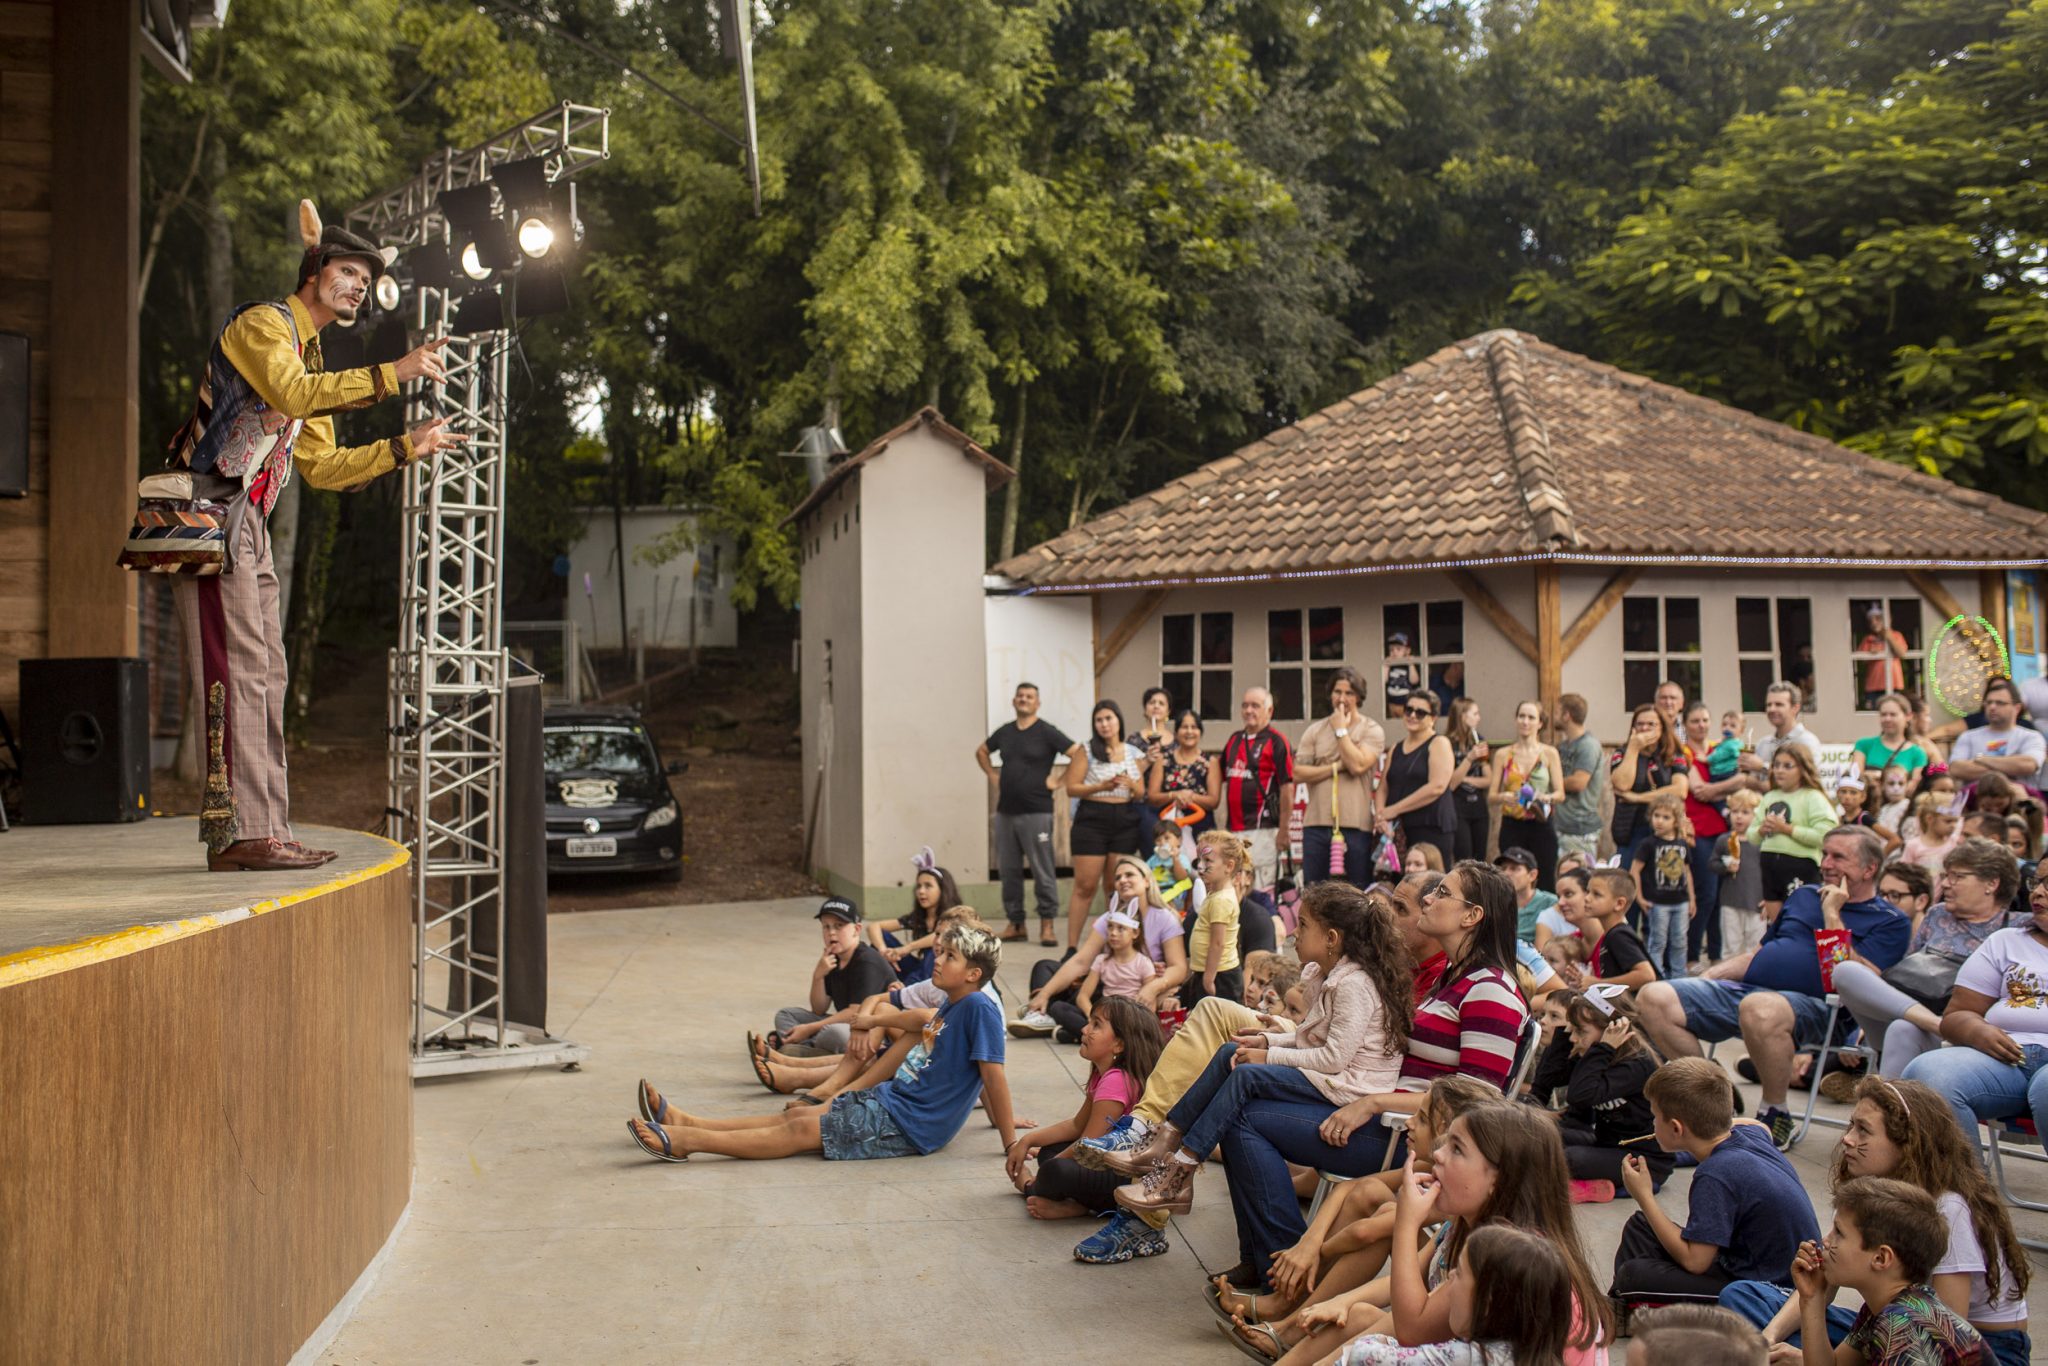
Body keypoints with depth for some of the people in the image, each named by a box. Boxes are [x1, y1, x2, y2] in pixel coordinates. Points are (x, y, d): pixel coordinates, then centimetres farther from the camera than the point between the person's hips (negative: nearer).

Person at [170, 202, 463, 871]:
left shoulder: (310, 357, 25)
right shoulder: (263, 323, -3)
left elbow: (321, 465, 24)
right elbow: (291, 394, -24)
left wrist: (405, 448, 18)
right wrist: (391, 374, -27)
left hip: (249, 524, 10)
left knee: (264, 674, 6)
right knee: (237, 668, -15)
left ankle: (262, 829, 7)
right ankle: (241, 831, -17)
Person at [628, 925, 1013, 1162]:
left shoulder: (979, 1008, -19)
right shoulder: (950, 1007, 11)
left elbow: (993, 1074, -22)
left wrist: (1011, 1142, -23)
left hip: (910, 1124, -9)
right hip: (901, 1099, 9)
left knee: (800, 1131, -10)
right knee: (797, 1116, 6)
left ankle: (683, 1141, -11)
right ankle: (684, 1122, 7)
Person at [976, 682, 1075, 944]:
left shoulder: (1046, 732, -5)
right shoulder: (1005, 732, 11)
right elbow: (982, 751, 29)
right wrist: (992, 776, 16)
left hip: (1036, 812, -6)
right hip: (1005, 811, 6)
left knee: (1042, 871, -4)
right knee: (1009, 870, 9)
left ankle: (1047, 925, 2)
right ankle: (1015, 923, 17)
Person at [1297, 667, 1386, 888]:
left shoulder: (1371, 730, 3)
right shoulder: (1314, 731, 11)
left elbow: (1357, 765, -14)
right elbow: (1298, 773, 0)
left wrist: (1341, 730, -4)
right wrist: (1336, 767, -7)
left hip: (1355, 826, -2)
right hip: (1317, 824, 3)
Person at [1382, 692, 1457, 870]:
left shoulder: (1439, 744, 1)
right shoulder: (1396, 748, 20)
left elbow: (1437, 787, -12)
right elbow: (1384, 787, 15)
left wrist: (1395, 809, -11)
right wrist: (1381, 815, -6)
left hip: (1431, 829, -5)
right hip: (1399, 831, 5)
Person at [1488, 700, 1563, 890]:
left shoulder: (1549, 754, 5)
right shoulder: (1503, 755, 7)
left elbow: (1560, 793, 2)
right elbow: (1491, 795, 4)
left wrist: (1546, 797, -19)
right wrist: (1504, 797, -17)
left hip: (1540, 826, -1)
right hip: (1512, 827, 1)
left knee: (1545, 882, -4)